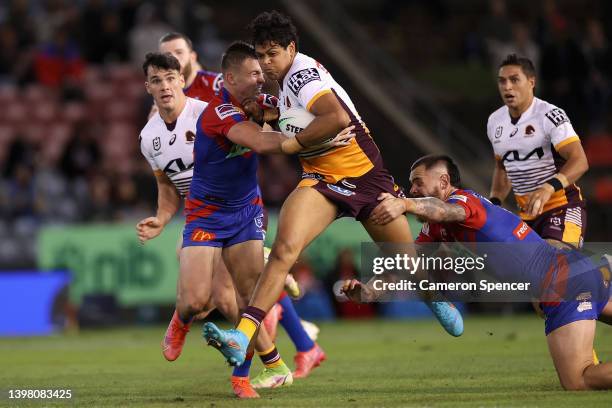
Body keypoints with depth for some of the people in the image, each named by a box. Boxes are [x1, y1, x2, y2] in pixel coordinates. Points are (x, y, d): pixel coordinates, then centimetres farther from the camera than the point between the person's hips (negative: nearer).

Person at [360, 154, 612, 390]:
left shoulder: (464, 199, -14)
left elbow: (445, 210, -39)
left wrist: (406, 205, -59)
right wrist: (368, 291, -8)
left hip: (566, 286, -10)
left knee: (577, 383, -19)